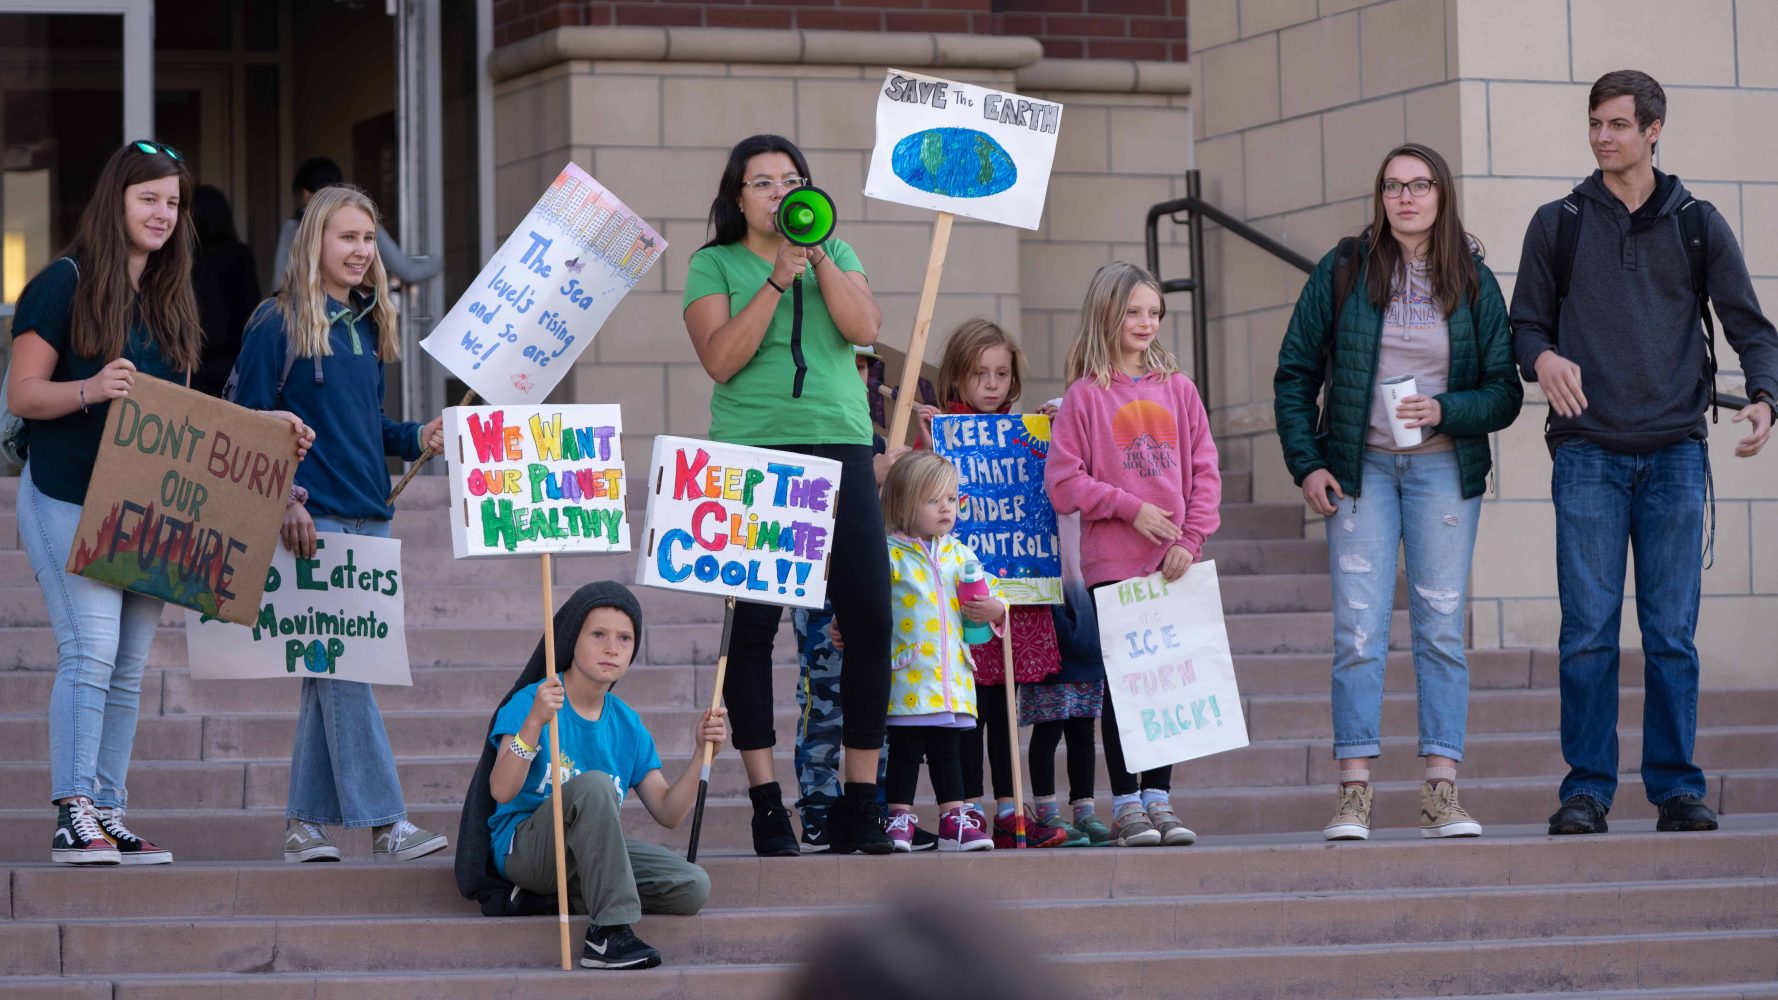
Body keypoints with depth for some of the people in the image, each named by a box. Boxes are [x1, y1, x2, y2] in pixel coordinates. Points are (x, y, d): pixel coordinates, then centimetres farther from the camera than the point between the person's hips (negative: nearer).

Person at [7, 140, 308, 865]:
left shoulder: (170, 301, 16)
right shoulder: (66, 283, -5)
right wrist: (90, 390, -26)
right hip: (67, 499, -7)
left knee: (129, 668, 5)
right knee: (90, 652, -16)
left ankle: (109, 815, 9)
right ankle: (72, 817, -15)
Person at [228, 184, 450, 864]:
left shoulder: (367, 324, 16)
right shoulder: (277, 323, -4)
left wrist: (416, 438, 6)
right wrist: (282, 502, -15)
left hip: (368, 517, 7)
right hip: (313, 519, -7)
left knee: (330, 672, 7)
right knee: (342, 668, -10)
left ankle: (305, 822, 11)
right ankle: (384, 823, -13)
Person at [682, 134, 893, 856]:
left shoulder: (837, 256, 16)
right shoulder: (714, 265, 7)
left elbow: (865, 329, -1)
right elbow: (721, 359, -8)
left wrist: (819, 257, -7)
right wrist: (777, 280, -12)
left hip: (840, 449, 3)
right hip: (753, 456, -3)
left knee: (871, 618, -4)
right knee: (753, 622, -6)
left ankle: (859, 800, 3)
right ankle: (766, 803, -1)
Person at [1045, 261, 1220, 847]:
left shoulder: (1176, 388, 9)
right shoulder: (1085, 395, -1)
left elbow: (1205, 471, 8)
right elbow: (1063, 481, -5)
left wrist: (1191, 537, -4)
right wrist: (1130, 507, -13)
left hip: (1174, 562, 3)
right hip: (1113, 562, -3)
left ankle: (1158, 798, 12)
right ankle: (1125, 804, 5)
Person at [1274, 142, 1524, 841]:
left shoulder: (1474, 283, 4)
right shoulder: (1343, 271, 2)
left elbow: (1505, 392, 3)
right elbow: (1295, 373, 6)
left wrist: (1447, 410, -15)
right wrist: (1305, 463, -3)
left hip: (1445, 468, 1)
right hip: (1359, 468, -1)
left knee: (1441, 627, 1)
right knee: (1358, 629, -6)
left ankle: (1441, 791, 3)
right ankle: (1354, 792, -4)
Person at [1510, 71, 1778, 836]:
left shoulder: (1697, 224, 9)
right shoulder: (1556, 225, 9)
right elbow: (1526, 324, 11)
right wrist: (1543, 357, -13)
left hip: (1675, 454, 0)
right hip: (1588, 455, 0)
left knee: (1672, 635, 1)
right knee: (1588, 633, -4)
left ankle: (1677, 789, 6)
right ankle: (1586, 791, 1)